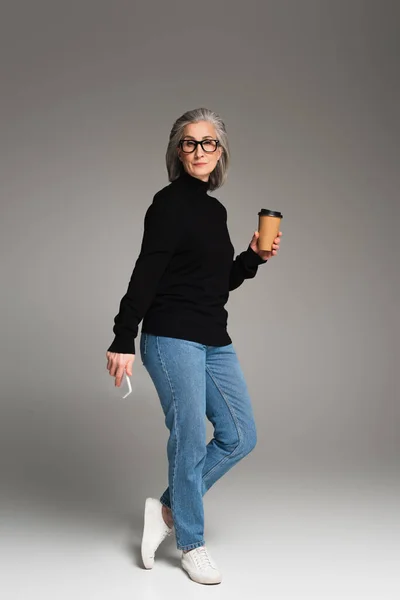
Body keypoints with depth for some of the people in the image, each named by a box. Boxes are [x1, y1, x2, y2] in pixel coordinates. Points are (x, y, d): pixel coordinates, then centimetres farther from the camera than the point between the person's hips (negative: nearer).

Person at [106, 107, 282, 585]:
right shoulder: (170, 202, -8)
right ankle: (191, 544, 17)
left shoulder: (216, 210, 15)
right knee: (190, 439, -2)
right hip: (172, 338, -8)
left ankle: (169, 508, 22)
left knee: (240, 437, 8)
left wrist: (253, 258, 5)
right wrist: (123, 340, -18)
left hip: (214, 340, 8)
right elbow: (145, 275, -14)